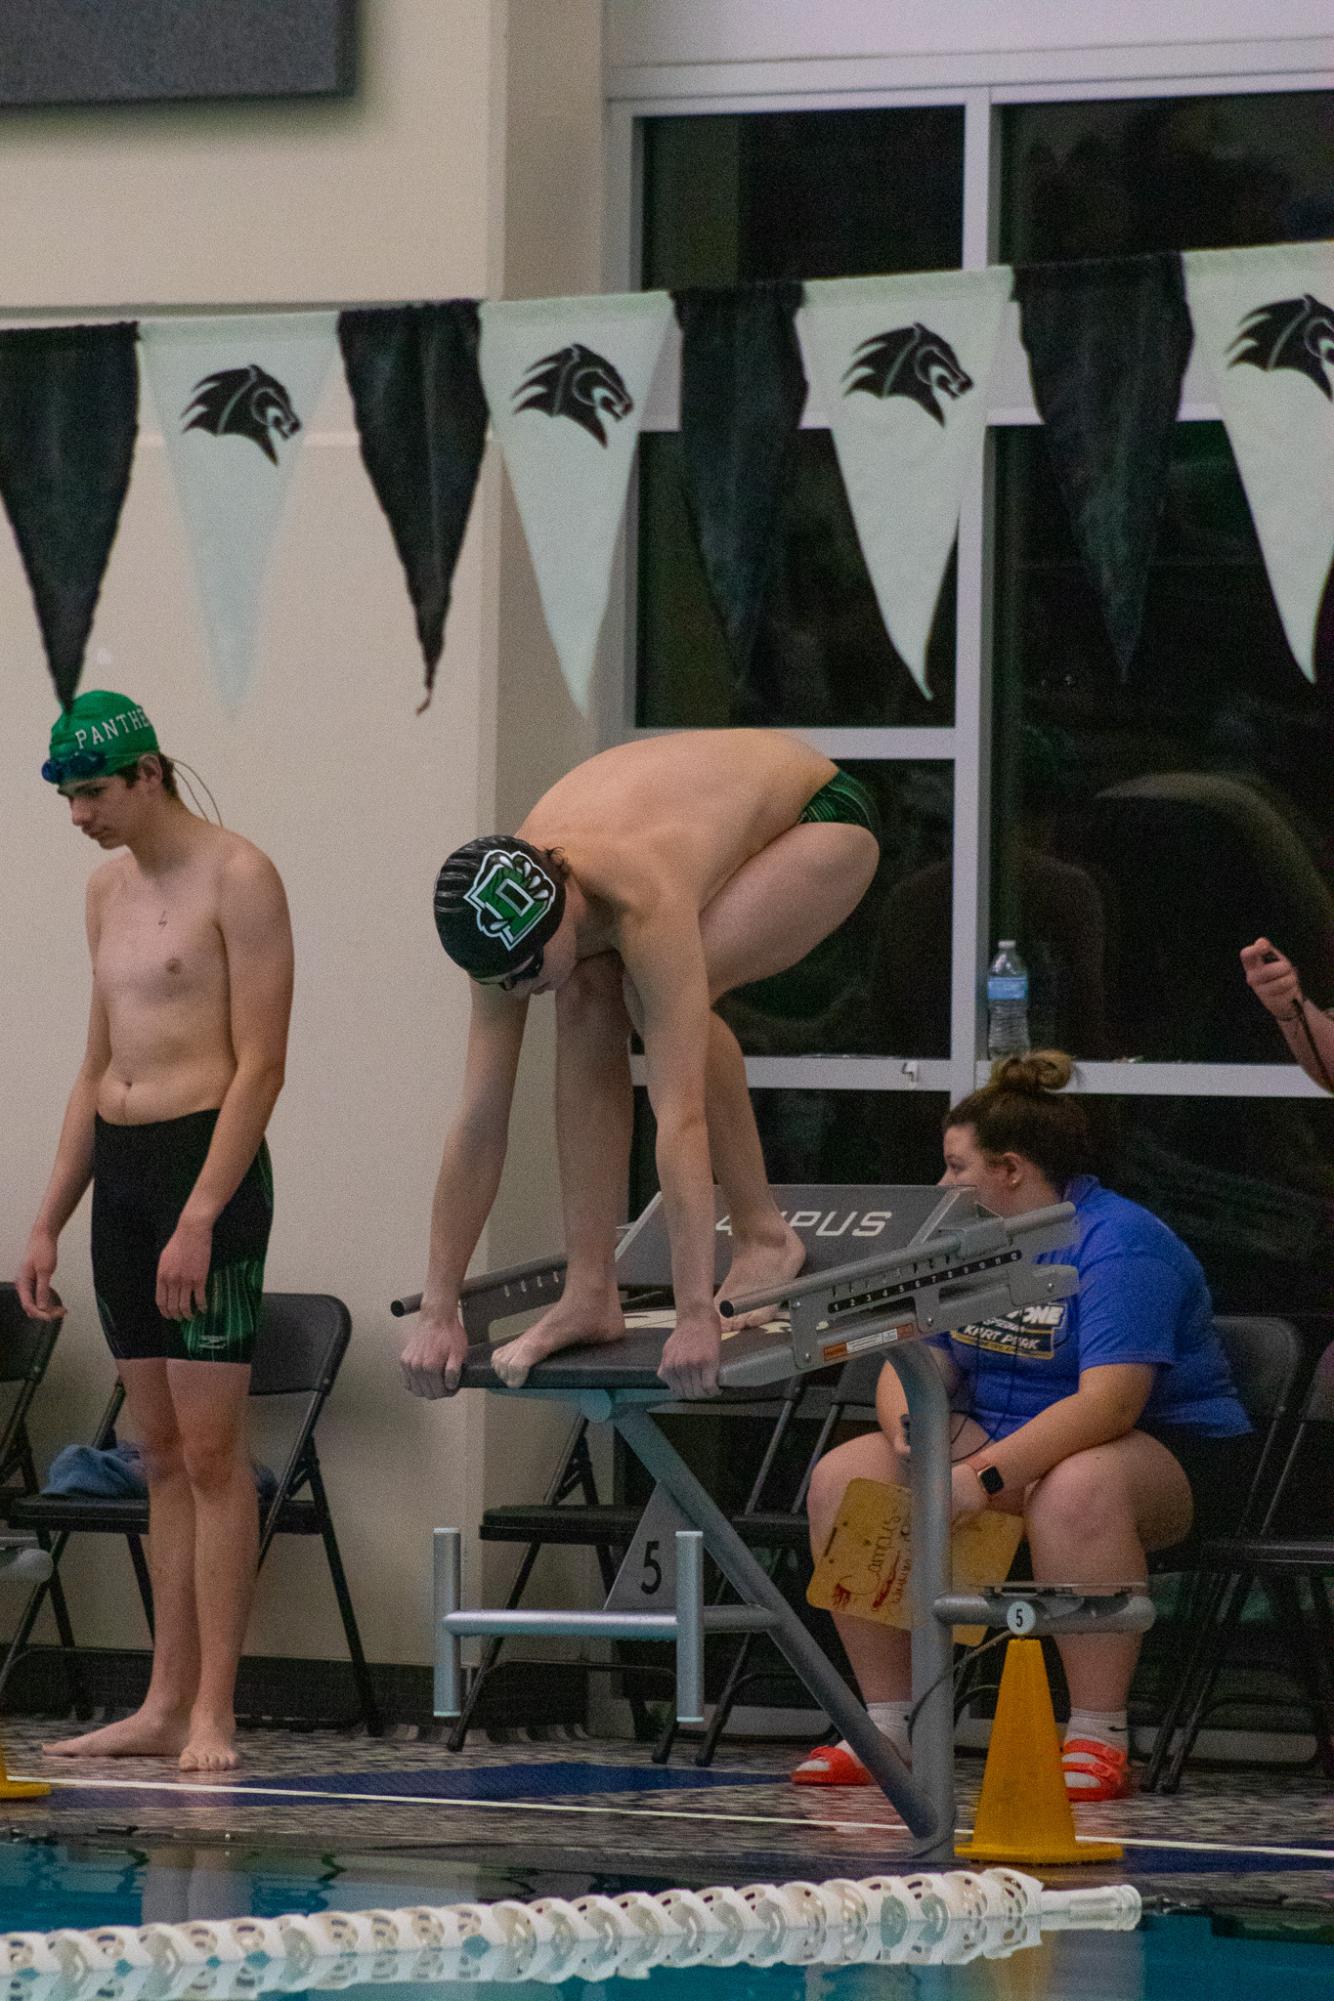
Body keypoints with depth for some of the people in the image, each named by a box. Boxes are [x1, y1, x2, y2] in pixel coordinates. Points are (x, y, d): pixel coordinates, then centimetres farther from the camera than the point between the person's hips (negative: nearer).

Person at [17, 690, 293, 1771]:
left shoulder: (237, 878, -8)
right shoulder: (109, 887, 16)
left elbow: (261, 1065, -14)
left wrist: (201, 1215, -21)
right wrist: (49, 1222, 17)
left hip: (210, 1160, -8)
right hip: (120, 1167, 8)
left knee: (212, 1448, -9)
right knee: (162, 1451, 7)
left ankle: (212, 1713, -11)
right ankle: (165, 1705, 7)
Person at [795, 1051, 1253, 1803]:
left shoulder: (1120, 1247, -18)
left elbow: (1109, 1403, -30)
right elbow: (914, 1368, 5)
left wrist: (985, 1477, -38)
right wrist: (915, 1438, -19)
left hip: (1170, 1453, -8)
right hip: (1008, 1443, 8)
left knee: (1074, 1489, -41)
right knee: (845, 1476, -11)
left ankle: (1099, 1742, -35)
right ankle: (890, 1724, -11)